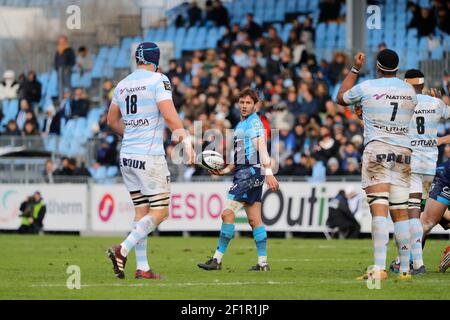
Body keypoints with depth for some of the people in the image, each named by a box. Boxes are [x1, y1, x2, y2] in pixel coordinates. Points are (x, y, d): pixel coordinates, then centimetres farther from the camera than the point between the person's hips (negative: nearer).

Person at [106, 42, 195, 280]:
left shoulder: (122, 85, 12)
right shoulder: (158, 80, -8)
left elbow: (112, 121, 24)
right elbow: (170, 116, -18)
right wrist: (186, 141, -15)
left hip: (127, 155, 7)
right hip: (149, 157, -7)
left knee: (141, 211, 11)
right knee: (159, 212, -2)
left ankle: (142, 267, 8)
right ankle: (123, 249, -17)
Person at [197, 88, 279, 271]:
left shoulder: (254, 122, -7)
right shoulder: (241, 125, 23)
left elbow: (262, 148, -18)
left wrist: (269, 173, -27)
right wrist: (224, 171, 15)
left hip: (251, 173, -10)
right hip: (243, 174, 10)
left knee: (227, 214, -12)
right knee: (254, 220, 7)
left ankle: (217, 259, -11)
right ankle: (263, 263, 7)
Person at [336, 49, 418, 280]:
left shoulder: (367, 87, -2)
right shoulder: (409, 90, 10)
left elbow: (341, 98, 18)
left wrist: (355, 69, 26)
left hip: (376, 149, -4)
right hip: (403, 151, 4)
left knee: (379, 209, -13)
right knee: (400, 212, 7)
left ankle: (379, 268, -23)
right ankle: (405, 268, 5)